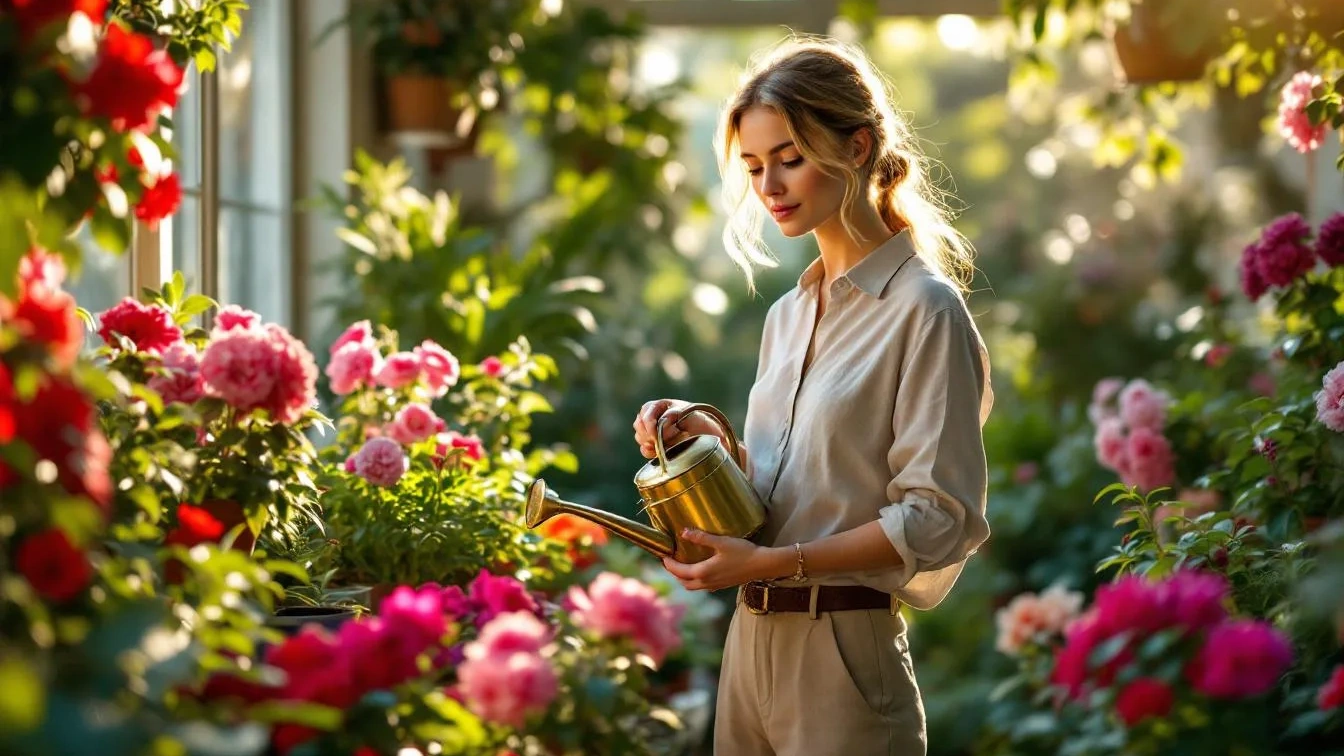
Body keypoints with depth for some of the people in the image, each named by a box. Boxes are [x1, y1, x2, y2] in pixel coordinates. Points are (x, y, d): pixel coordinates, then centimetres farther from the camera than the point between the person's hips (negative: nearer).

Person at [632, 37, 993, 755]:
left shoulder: (923, 309, -11)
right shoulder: (787, 315, 13)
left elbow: (937, 517, -16)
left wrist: (775, 562, -19)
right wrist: (711, 439, 1)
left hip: (844, 649, -7)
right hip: (752, 639, 7)